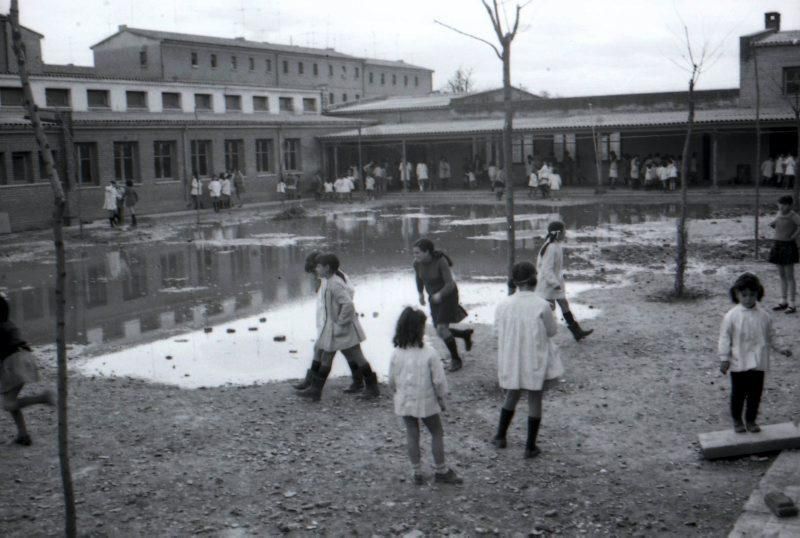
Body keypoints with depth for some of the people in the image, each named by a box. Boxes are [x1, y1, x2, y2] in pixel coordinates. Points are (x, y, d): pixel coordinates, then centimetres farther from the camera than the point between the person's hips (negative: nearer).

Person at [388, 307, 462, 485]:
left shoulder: (397, 354, -9)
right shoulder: (429, 353, -20)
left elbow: (391, 381, 1)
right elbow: (439, 380, -14)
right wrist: (441, 397, 1)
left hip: (404, 403, 3)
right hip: (427, 402, -3)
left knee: (412, 435, 14)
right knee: (437, 433, 14)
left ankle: (416, 472, 20)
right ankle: (440, 470, 19)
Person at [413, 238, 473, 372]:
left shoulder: (441, 261, -27)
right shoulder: (417, 263, -11)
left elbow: (450, 284, -27)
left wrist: (440, 295, -42)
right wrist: (421, 293, 22)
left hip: (448, 295, -6)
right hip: (434, 297, 7)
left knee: (442, 328, -16)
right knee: (440, 331, 8)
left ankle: (456, 359, 2)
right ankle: (465, 334, 36)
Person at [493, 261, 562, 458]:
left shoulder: (503, 305, -10)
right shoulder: (542, 306, -19)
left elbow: (498, 329, 3)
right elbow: (552, 331, -6)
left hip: (510, 359, 3)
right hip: (535, 360, -3)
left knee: (512, 395, 24)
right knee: (535, 400, 11)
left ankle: (500, 437, 32)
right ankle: (530, 447, 18)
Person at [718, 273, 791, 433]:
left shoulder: (763, 316, -1)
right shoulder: (731, 316, -11)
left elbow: (770, 335, 13)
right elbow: (725, 337, -8)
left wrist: (779, 349, 13)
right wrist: (724, 359, -9)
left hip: (758, 364, 3)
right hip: (738, 364, -3)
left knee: (755, 393, 10)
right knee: (738, 393, 9)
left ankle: (751, 420, 27)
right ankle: (737, 421, 26)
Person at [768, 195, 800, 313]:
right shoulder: (779, 213, 9)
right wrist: (773, 225, 8)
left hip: (788, 246, -8)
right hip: (778, 245, 8)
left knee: (789, 276, -3)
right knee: (782, 275, 13)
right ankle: (783, 301, 22)